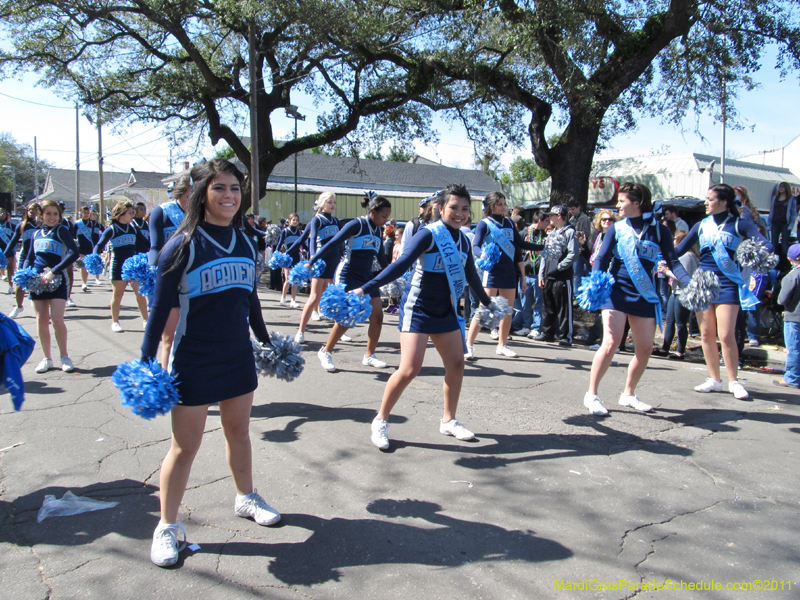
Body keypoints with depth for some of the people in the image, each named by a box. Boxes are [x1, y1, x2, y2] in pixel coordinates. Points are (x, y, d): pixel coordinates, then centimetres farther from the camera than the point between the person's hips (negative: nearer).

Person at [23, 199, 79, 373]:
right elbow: (29, 257, 19)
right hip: (37, 280, 5)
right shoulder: (36, 233, 12)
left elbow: (74, 253, -18)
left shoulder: (61, 231, -4)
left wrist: (53, 271, -22)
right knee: (41, 320, 6)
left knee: (56, 319, -11)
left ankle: (64, 356, 6)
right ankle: (47, 358, 16)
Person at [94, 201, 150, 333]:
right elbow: (100, 245, -12)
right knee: (117, 294, 7)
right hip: (118, 266, -3)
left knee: (140, 293, 0)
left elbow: (143, 243, 14)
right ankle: (115, 322, 19)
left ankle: (145, 320, 9)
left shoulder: (134, 228, 6)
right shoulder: (111, 229, -7)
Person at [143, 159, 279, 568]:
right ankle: (167, 526, 21)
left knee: (239, 430, 19)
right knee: (185, 445, 4)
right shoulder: (183, 245, -12)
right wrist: (147, 362, -12)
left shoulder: (244, 243, 4)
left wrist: (266, 341, 20)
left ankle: (245, 498, 39)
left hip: (239, 357, 5)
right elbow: (160, 307, -10)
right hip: (193, 361, -5)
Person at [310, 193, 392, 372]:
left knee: (377, 316, 1)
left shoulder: (377, 231, 10)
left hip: (367, 278, 7)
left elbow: (381, 257, 20)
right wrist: (311, 262, -18)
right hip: (348, 276, -7)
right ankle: (325, 352, 8)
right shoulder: (356, 225, -12)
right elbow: (333, 244, -14)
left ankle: (369, 356, 13)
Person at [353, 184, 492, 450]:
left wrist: (486, 301, 34)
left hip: (446, 311, 7)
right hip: (417, 309, -7)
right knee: (410, 369, -14)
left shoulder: (463, 240, 6)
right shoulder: (429, 234, -16)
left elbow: (471, 274, 21)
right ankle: (380, 421, 5)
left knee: (456, 363, 7)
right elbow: (401, 264, -26)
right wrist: (366, 289, -37)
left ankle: (448, 421, 24)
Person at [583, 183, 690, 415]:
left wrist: (689, 283, -18)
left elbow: (673, 261, -1)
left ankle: (628, 394, 25)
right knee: (611, 343, -14)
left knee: (645, 349, 6)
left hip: (645, 295, 3)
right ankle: (592, 394, -2)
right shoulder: (616, 228, 3)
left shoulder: (659, 229, 4)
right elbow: (601, 259, -1)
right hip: (617, 290, -2)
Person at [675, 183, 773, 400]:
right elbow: (679, 249, 12)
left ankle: (734, 381, 7)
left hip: (727, 283, -4)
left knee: (726, 335, -8)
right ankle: (714, 379, 17)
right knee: (706, 334, 6)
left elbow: (766, 244, -10)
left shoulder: (739, 225, 0)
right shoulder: (701, 226, 11)